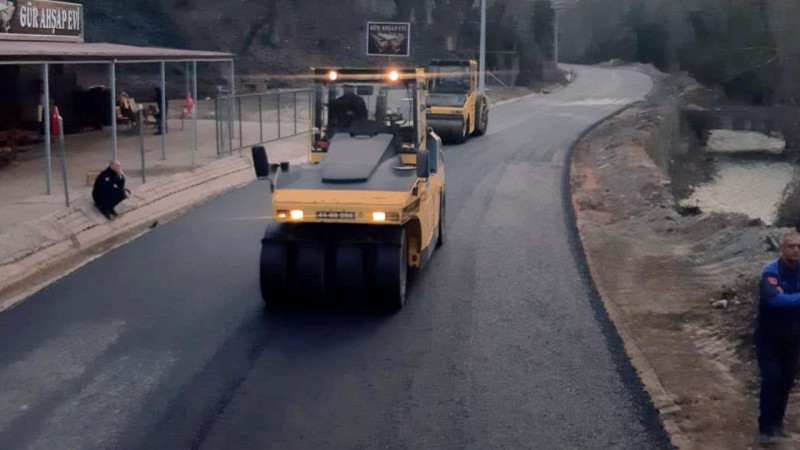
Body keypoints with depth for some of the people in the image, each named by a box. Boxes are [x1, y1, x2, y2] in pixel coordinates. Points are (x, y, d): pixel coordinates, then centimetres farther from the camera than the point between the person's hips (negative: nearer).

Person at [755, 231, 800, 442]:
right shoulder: (771, 272, -21)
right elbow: (773, 298, -38)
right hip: (769, 336, -5)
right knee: (771, 379, -9)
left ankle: (778, 422, 26)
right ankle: (766, 426, 1)